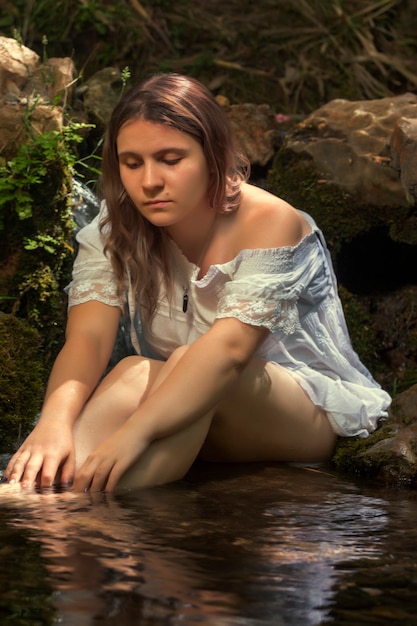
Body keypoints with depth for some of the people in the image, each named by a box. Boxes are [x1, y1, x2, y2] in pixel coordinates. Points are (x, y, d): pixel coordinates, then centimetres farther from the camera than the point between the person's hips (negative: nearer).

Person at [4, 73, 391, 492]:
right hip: (181, 415, 4)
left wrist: (136, 430, -50)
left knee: (191, 364, -34)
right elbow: (86, 337, -21)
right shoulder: (114, 231, -7)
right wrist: (55, 419, -45)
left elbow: (231, 347, -36)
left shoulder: (269, 223, -21)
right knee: (133, 373, -30)